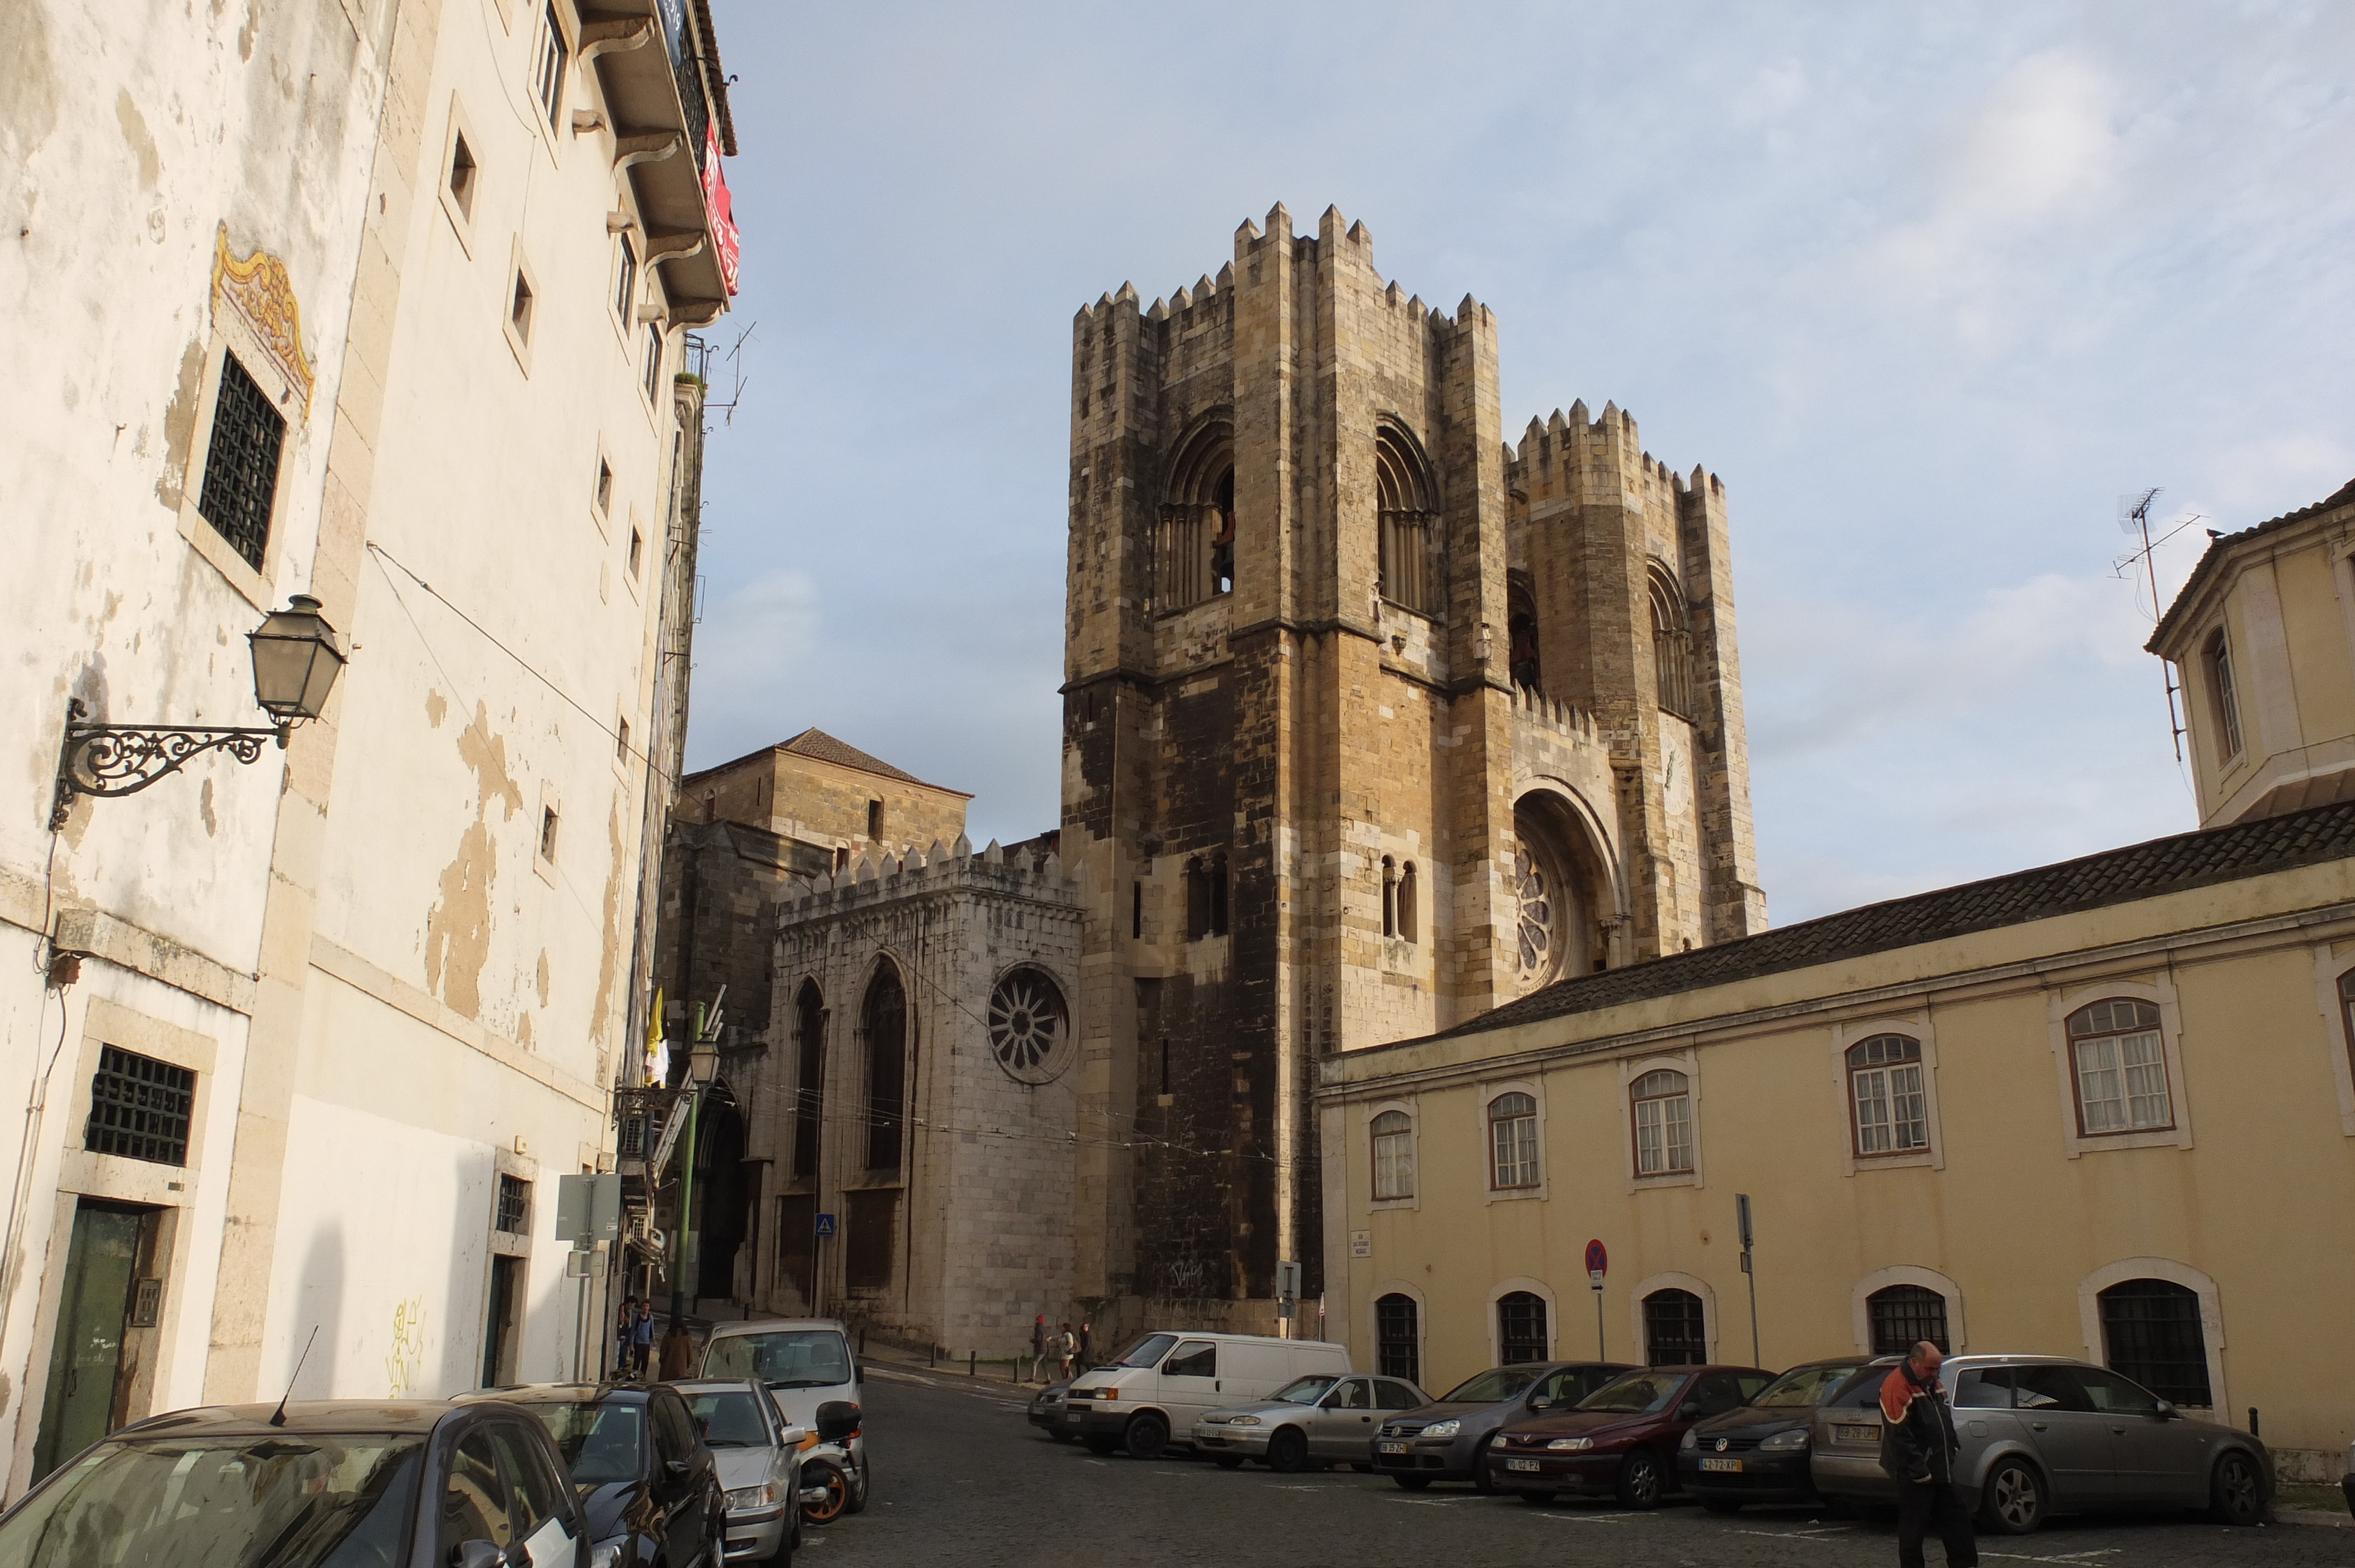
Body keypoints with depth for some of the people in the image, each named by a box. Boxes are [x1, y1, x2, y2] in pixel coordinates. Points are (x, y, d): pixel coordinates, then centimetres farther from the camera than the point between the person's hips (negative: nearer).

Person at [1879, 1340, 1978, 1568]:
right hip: (1914, 1476, -9)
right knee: (1913, 1527, -2)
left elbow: (1946, 1420, 25)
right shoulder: (1897, 1386, -20)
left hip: (1940, 1470, 9)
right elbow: (1899, 1436, -23)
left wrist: (1954, 1447, 13)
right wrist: (1918, 1471, -21)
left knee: (1957, 1516, 14)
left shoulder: (1932, 1384, 12)